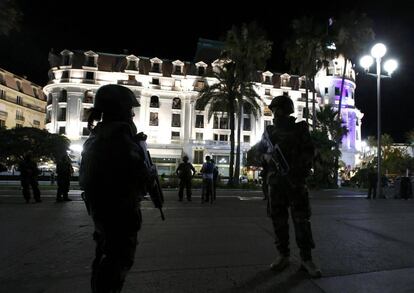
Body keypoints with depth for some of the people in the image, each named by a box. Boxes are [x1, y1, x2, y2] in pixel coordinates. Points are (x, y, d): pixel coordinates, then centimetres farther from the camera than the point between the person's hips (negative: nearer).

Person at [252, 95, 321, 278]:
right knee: (278, 219, 6)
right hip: (275, 181, 3)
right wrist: (266, 156, -3)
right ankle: (283, 255, 18)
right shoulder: (269, 131, 13)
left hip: (295, 180, -3)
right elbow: (258, 150, 19)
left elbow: (309, 152, 1)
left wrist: (297, 169, -13)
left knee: (302, 218, -2)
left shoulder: (300, 129, 5)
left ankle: (306, 258, 8)